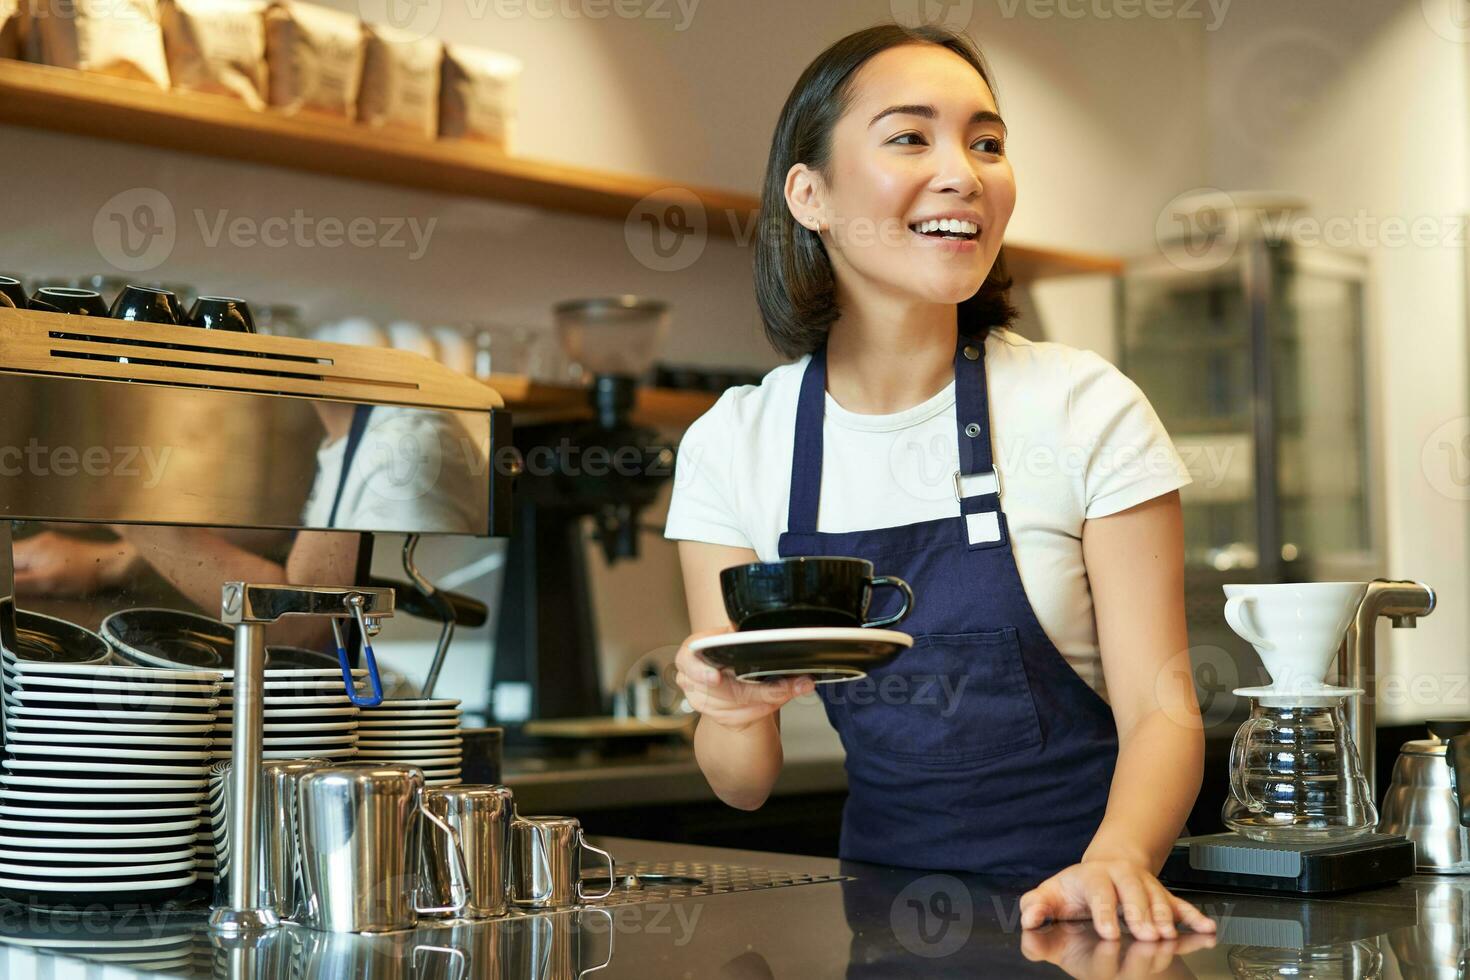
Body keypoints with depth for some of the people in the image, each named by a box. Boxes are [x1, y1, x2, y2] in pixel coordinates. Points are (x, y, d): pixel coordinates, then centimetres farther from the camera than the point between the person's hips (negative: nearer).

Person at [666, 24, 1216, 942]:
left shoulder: (1087, 409, -5)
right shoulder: (731, 445, -1)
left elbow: (1159, 705, -6)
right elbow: (746, 783, 2)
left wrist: (1117, 859, -25)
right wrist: (732, 708, -19)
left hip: (1074, 903, -1)